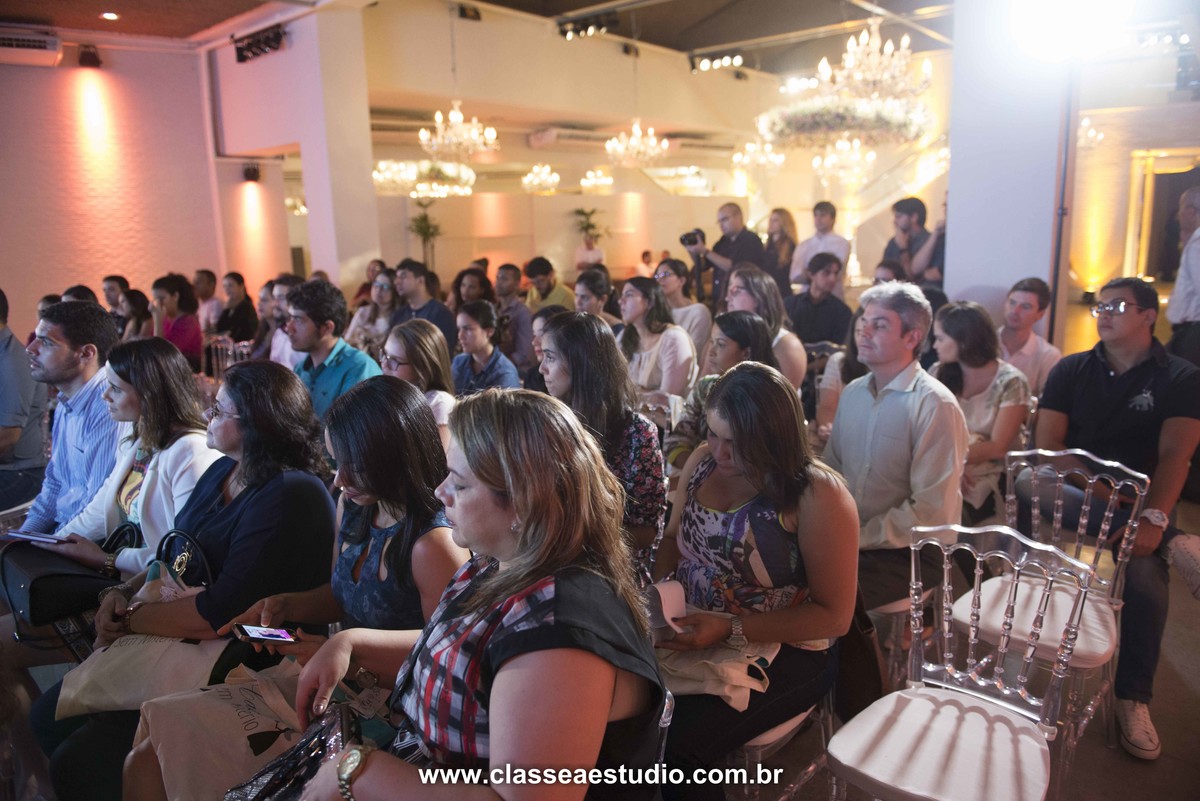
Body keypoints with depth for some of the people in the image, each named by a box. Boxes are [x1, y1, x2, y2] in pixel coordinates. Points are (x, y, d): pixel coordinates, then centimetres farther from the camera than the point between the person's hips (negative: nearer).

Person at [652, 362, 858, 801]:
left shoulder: (819, 496, -17)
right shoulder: (702, 461, 1)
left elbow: (835, 616, -15)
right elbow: (673, 539, 14)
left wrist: (730, 630, -23)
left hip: (781, 652, -5)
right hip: (688, 633, 6)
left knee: (677, 745, -27)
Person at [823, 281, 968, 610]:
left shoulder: (935, 405, -13)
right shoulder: (852, 392, 9)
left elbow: (931, 513, -16)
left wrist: (859, 537, -16)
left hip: (911, 551, -6)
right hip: (849, 541, 6)